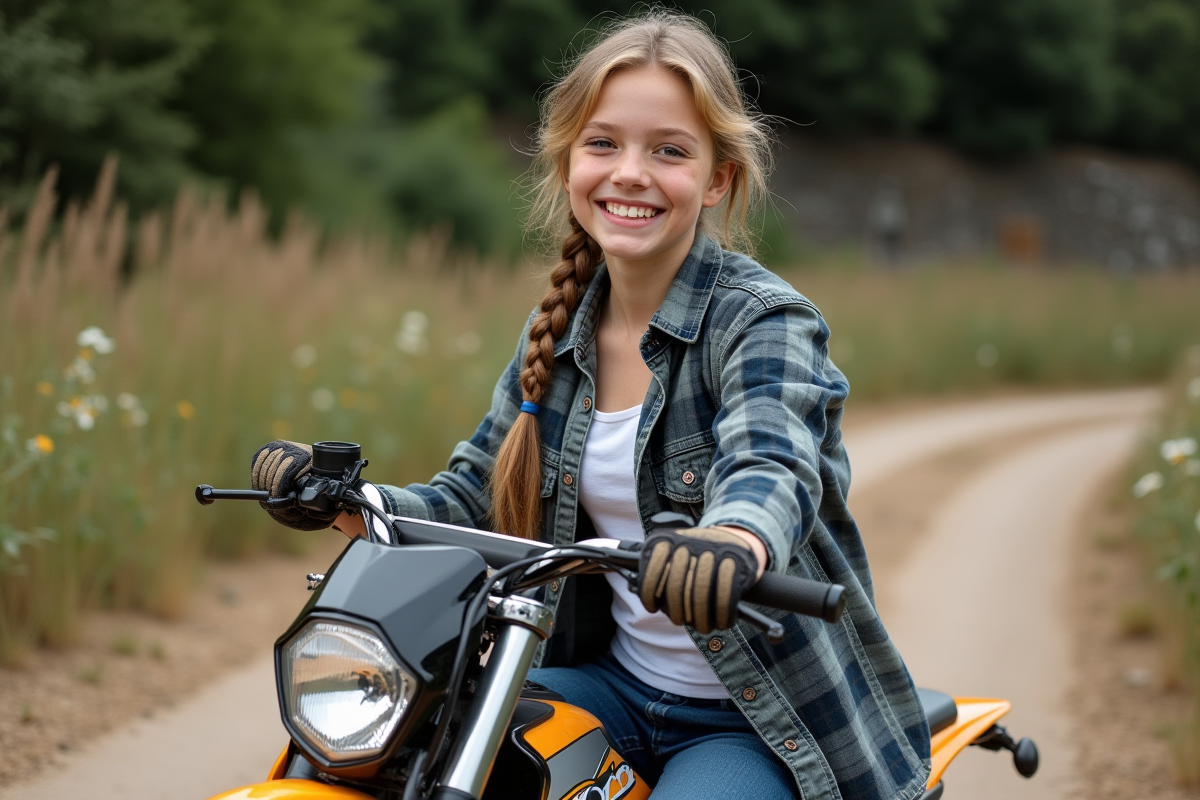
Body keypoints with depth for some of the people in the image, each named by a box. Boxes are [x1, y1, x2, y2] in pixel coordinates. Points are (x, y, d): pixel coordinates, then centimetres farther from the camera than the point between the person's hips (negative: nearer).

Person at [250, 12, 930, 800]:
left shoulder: (763, 320, -14)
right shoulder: (558, 334, 5)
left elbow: (771, 473, -34)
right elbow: (472, 502, 10)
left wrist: (730, 542, -58)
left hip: (762, 722, -5)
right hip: (613, 682, 5)